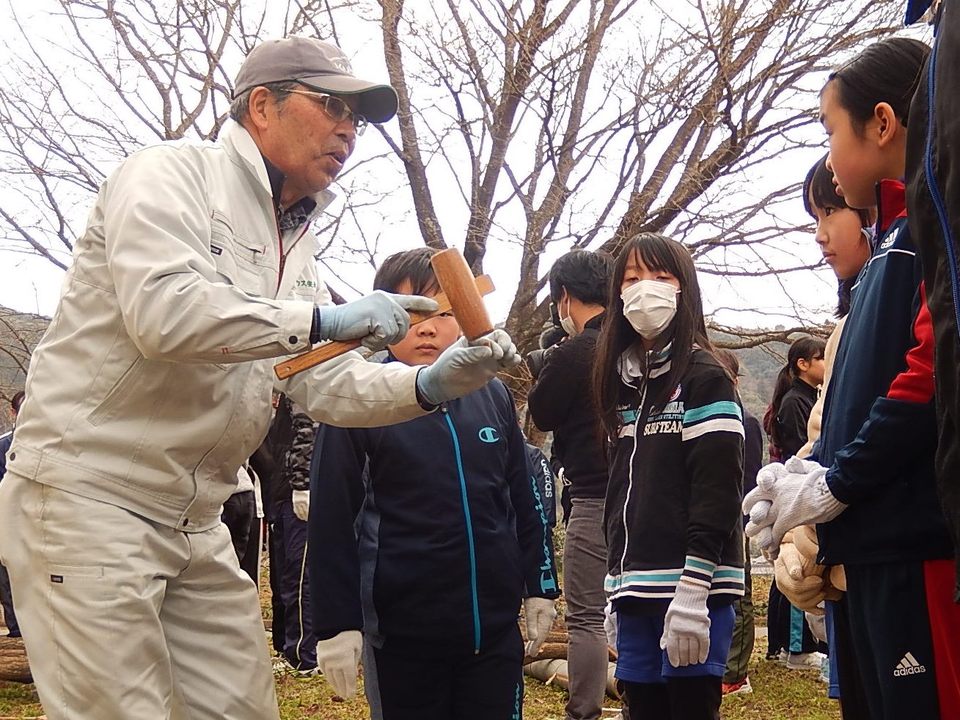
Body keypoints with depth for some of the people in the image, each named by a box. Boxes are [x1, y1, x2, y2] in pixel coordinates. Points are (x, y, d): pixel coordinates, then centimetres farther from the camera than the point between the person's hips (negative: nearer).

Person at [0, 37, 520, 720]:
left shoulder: (296, 242, 16)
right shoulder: (173, 173, -9)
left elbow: (323, 382, 11)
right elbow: (163, 312, -26)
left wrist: (428, 385, -7)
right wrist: (327, 319, -20)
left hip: (197, 523, 8)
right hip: (87, 500, -8)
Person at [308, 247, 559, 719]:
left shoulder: (493, 397, 7)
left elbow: (525, 502, 14)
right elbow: (331, 521, -7)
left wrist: (540, 589, 15)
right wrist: (335, 625, -9)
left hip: (496, 627, 4)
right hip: (401, 632, -3)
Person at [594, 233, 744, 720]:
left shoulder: (704, 378, -6)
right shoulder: (622, 379, 15)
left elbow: (718, 493, -14)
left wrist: (693, 592, -20)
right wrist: (619, 587, 15)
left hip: (691, 590, -7)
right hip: (636, 589, 7)